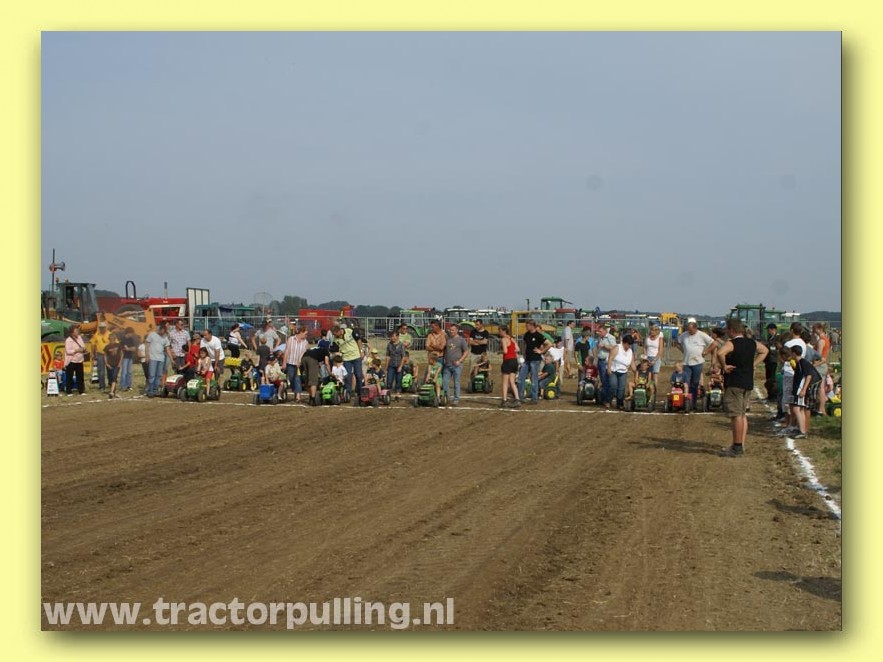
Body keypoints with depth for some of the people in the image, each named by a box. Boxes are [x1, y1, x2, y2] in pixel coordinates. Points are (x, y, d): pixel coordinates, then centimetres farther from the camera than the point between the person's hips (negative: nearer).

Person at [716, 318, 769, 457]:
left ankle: (737, 448, -4)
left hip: (734, 384, -8)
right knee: (743, 414, 16)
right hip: (748, 383, 8)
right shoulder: (752, 343, 9)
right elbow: (765, 350, 27)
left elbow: (720, 353, -34)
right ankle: (741, 445, 20)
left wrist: (724, 366, -18)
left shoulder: (731, 344, -15)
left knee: (736, 415, -6)